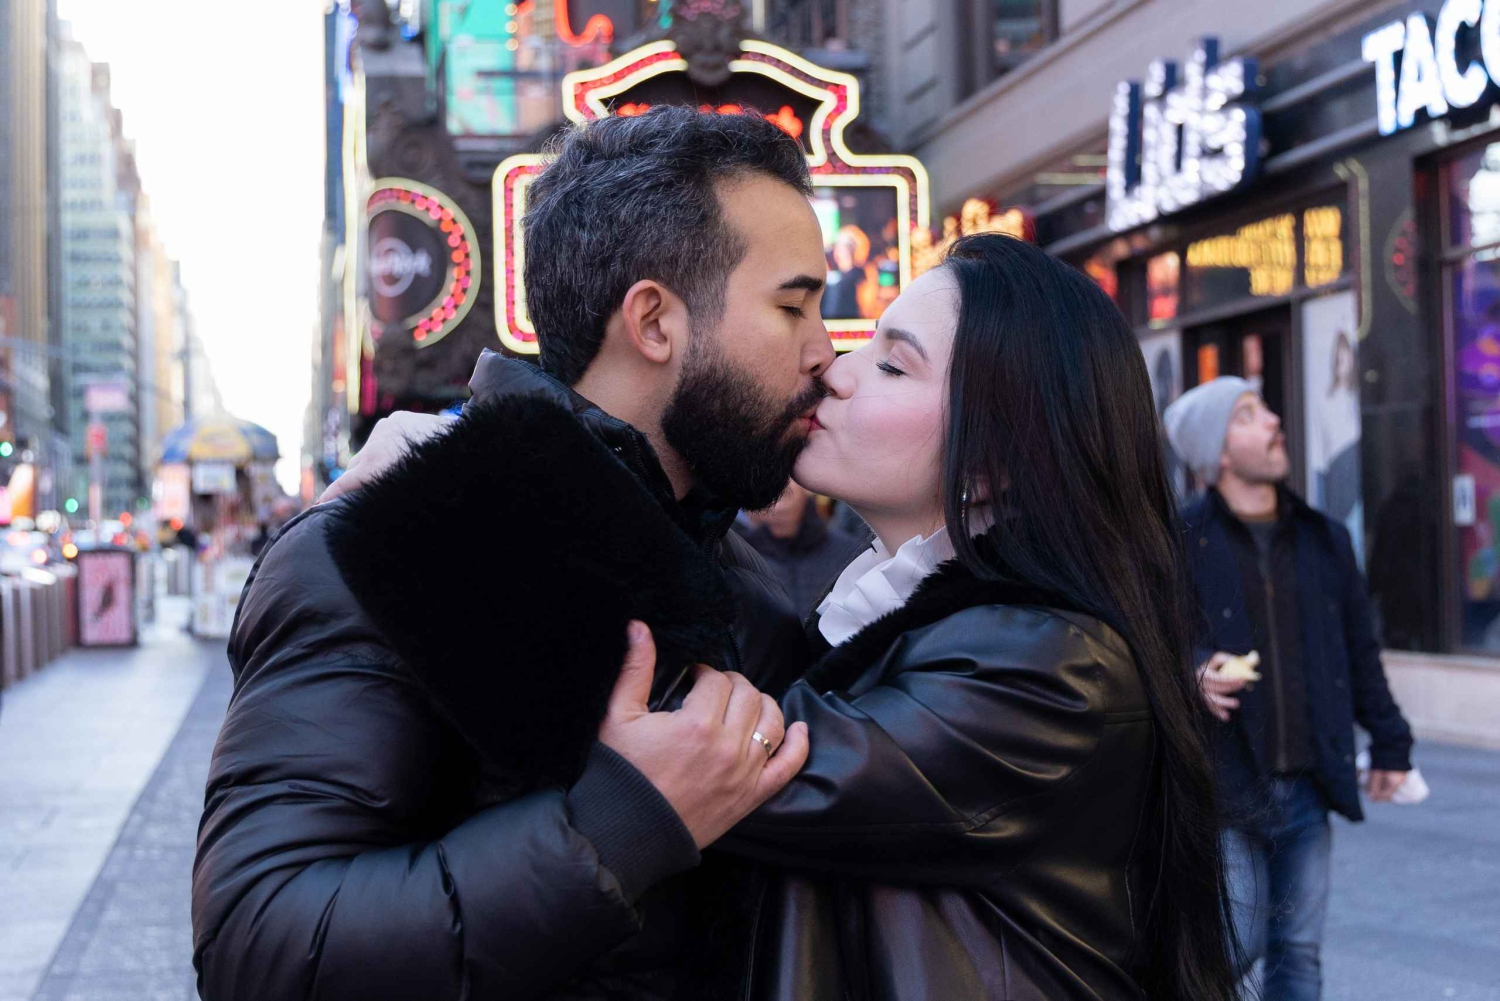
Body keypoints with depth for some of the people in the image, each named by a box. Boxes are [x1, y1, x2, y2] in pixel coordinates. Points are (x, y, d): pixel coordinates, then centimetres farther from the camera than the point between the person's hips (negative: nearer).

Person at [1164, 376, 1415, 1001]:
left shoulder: (1323, 539, 10)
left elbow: (1360, 649, 18)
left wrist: (1389, 743, 20)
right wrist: (1191, 674, -25)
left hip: (1308, 787, 5)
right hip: (1223, 788, -4)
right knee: (1234, 946, -3)